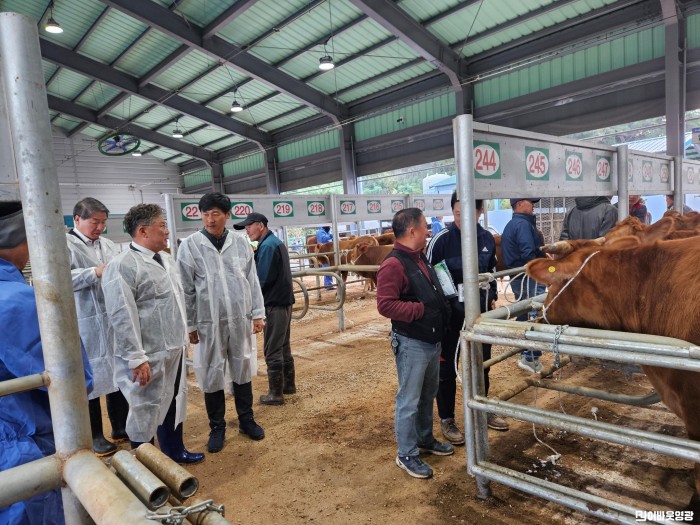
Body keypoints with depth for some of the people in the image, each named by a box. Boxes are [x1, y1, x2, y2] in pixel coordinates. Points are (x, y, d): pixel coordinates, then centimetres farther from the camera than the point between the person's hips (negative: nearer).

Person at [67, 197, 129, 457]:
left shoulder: (107, 244, 14)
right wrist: (95, 272, -25)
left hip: (115, 321, 6)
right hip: (85, 325, -6)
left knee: (119, 374, 15)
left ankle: (120, 427, 31)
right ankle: (94, 435, 24)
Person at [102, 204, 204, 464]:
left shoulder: (165, 259, 11)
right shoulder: (122, 266, -17)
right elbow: (123, 317, -20)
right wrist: (137, 357, -21)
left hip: (174, 350, 8)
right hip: (149, 356, -8)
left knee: (174, 402, 21)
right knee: (146, 409, 8)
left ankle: (174, 450, 40)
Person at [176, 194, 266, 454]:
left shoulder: (240, 243, 2)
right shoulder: (190, 246, -5)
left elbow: (252, 281, 5)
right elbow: (186, 289, -3)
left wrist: (257, 313, 3)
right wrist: (190, 325, -3)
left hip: (240, 320, 2)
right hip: (209, 323, -2)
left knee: (242, 371, 14)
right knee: (212, 376, 9)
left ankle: (246, 420, 32)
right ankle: (217, 427, 27)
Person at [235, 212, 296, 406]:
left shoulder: (267, 246, -16)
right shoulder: (276, 242, 14)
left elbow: (262, 279, -20)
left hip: (274, 304, -10)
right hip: (284, 301, 10)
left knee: (273, 351, -1)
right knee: (283, 347, 18)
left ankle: (275, 393, 8)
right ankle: (288, 385, 29)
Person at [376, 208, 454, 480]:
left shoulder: (419, 258, 11)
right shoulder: (393, 264, -20)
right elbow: (385, 304, -26)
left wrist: (441, 303, 9)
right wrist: (421, 310, -23)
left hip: (432, 340, 10)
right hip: (411, 344, -9)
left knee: (427, 395, 22)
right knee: (409, 401, 4)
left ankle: (425, 439, 40)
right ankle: (406, 454, 19)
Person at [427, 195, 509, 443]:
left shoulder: (487, 238, 0)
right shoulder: (442, 239, -15)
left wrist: (492, 297, 11)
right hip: (449, 314, -5)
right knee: (447, 367, 7)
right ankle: (446, 420, 24)